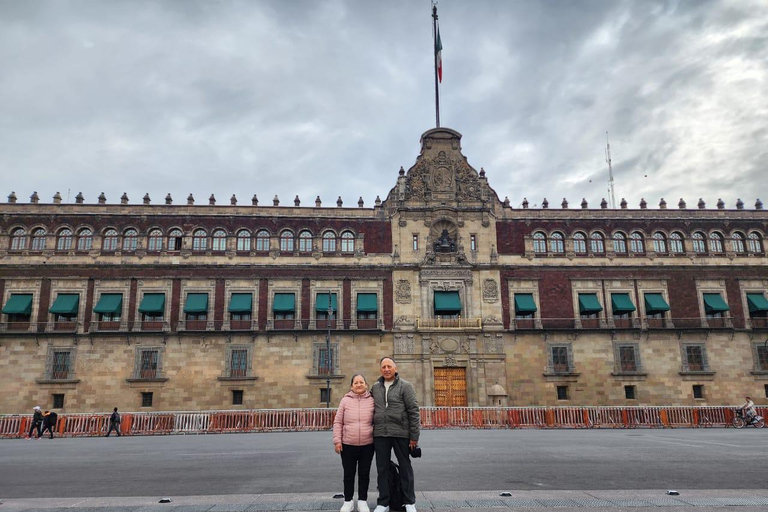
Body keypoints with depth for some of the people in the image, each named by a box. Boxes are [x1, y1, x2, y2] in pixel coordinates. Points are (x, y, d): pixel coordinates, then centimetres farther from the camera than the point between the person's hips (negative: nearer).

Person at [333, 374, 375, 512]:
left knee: (364, 474, 10)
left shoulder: (372, 401, 1)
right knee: (348, 474, 10)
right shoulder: (345, 400, -1)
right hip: (347, 445, 0)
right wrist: (337, 441, -4)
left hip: (367, 445, 0)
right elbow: (338, 422, 2)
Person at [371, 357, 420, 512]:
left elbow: (413, 411, -6)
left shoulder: (405, 386, -4)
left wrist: (414, 436, -10)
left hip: (401, 433, -3)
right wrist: (372, 430, 10)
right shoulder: (375, 387, 9)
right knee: (382, 469, 9)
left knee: (405, 468, 7)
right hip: (380, 434, 4)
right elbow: (371, 408, 17)